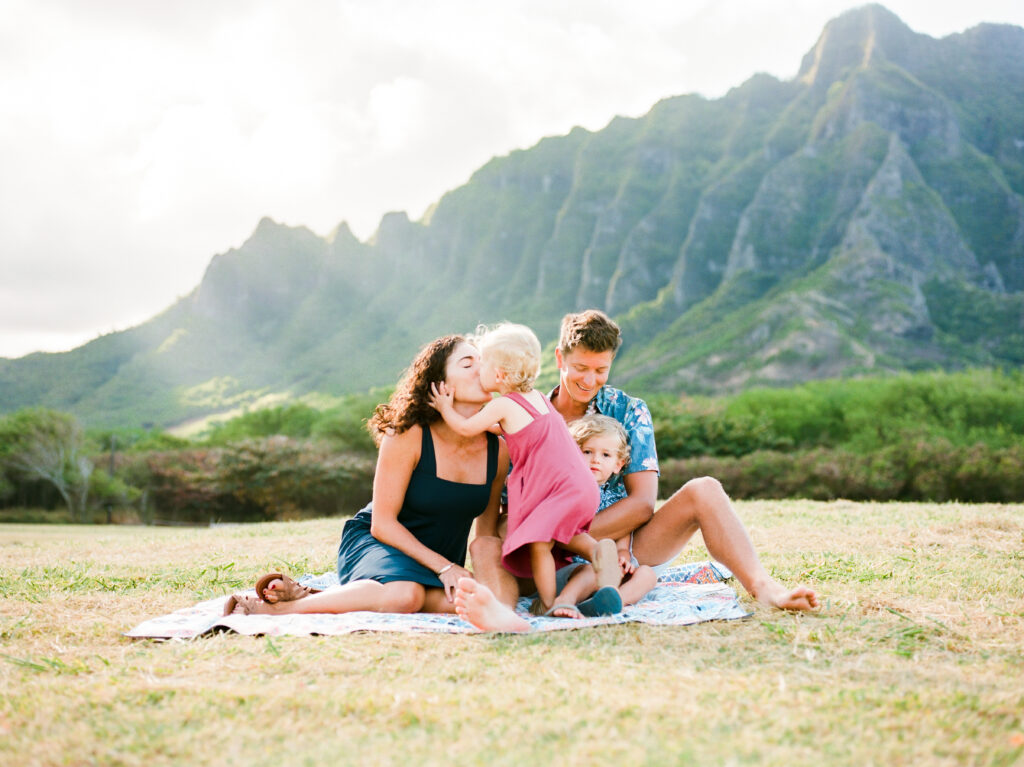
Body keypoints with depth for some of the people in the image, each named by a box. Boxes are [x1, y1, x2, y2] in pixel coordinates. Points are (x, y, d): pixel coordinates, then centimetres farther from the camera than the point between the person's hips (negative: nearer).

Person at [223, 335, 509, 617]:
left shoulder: (497, 449, -5)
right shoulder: (408, 436, -18)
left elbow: (487, 530, 8)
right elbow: (383, 523, -17)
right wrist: (443, 566, -23)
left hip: (438, 560, 6)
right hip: (372, 539, -5)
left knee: (460, 600, -32)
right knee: (405, 594, -41)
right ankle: (285, 606, -25)